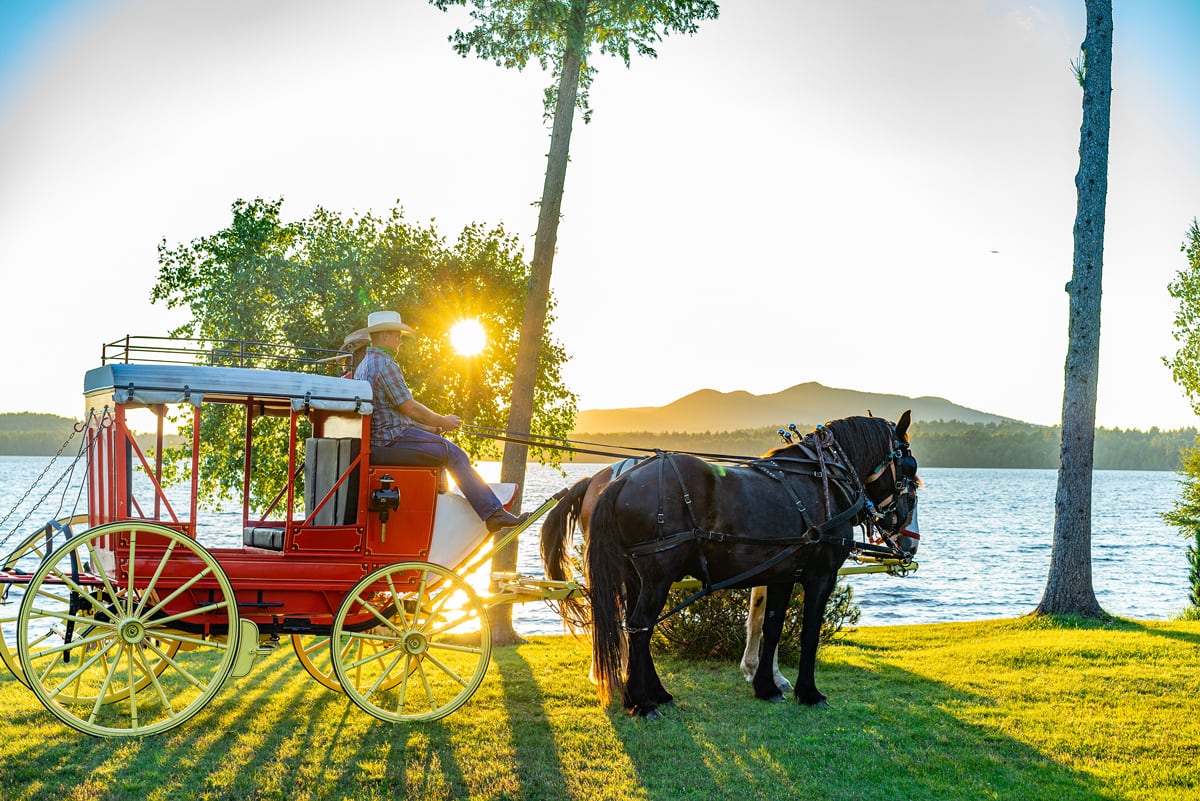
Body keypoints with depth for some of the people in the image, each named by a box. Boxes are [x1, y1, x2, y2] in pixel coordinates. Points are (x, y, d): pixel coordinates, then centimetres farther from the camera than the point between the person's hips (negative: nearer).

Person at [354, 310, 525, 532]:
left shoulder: (364, 365, 20)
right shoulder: (385, 364, -15)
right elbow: (409, 407, -16)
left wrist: (427, 427, 19)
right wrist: (442, 421, -1)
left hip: (378, 437, 11)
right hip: (393, 437, -11)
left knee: (448, 452, 19)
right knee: (454, 454, -11)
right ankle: (494, 513, -14)